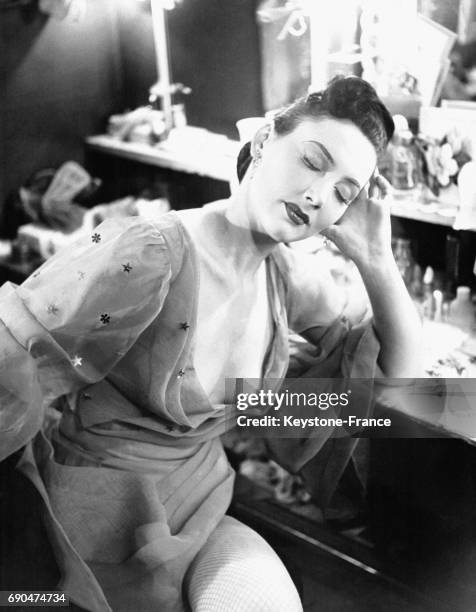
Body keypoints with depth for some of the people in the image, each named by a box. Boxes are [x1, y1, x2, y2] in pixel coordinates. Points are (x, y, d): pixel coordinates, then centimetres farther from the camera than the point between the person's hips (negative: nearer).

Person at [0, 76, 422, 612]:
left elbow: (396, 373, 2)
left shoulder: (290, 277, -4)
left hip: (200, 513, 5)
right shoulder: (147, 259, -26)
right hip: (108, 536, -4)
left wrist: (376, 258, -11)